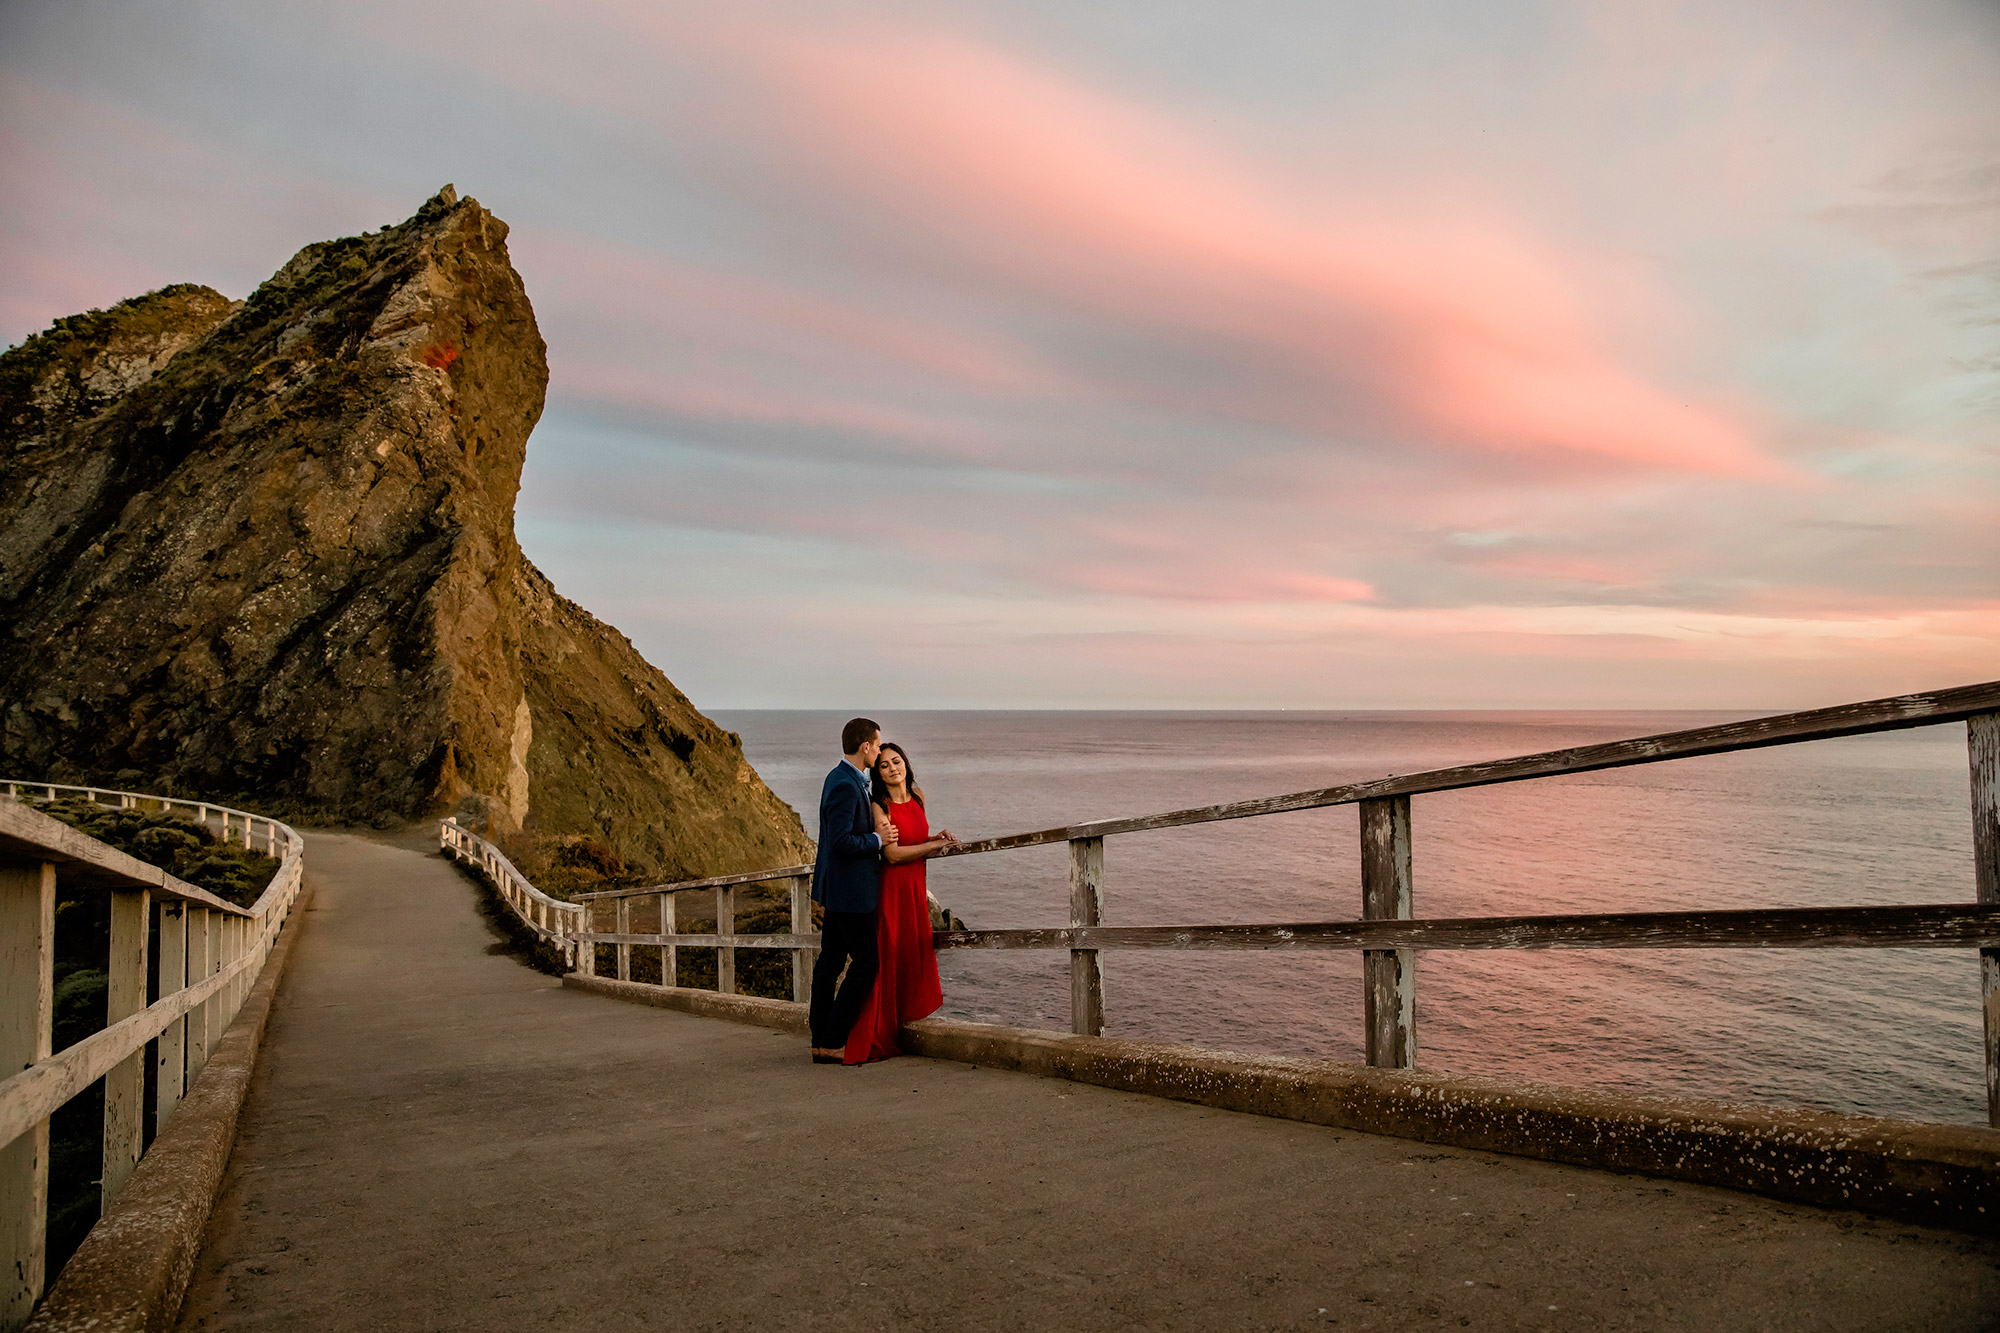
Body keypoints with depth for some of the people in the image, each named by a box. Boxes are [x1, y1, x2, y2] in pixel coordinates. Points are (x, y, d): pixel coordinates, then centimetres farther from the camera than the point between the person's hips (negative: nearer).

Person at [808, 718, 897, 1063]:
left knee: (830, 960, 12)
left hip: (836, 889, 10)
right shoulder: (846, 785, -20)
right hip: (851, 890, -10)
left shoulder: (840, 779, 12)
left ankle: (821, 1040, 18)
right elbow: (841, 841, -26)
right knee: (865, 963, -2)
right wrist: (877, 840, -14)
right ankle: (832, 1042, 2)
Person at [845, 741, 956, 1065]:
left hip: (915, 889, 7)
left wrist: (936, 840, 2)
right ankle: (873, 1041, 1)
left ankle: (898, 1033, 15)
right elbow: (892, 854, -17)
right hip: (890, 889, -7)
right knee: (887, 962, -5)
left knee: (912, 959, 7)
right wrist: (935, 843, -11)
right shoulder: (879, 806, -11)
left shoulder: (917, 796, 11)